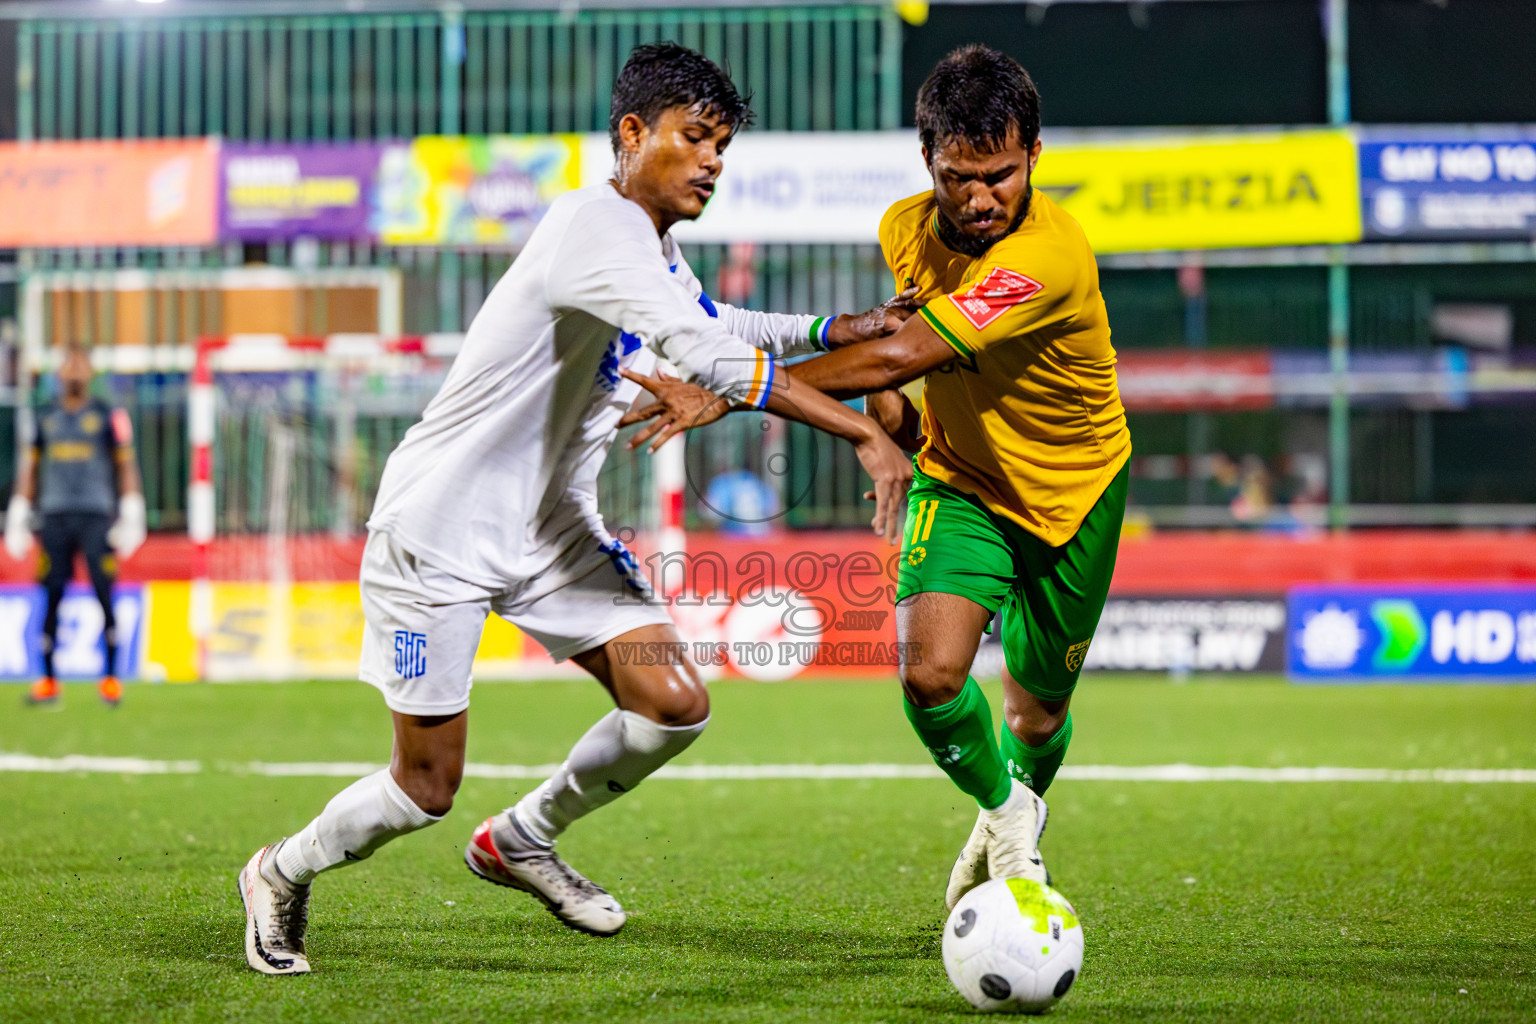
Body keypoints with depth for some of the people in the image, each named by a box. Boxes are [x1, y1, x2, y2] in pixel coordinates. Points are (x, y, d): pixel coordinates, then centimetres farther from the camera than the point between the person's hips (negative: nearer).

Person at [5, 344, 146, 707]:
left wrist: (131, 517, -3)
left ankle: (110, 677, 0)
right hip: (55, 518, 3)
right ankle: (48, 680, 4)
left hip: (96, 517, -3)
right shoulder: (46, 418, 12)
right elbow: (30, 466, 16)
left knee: (104, 596, -7)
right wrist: (17, 519, 12)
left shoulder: (107, 416, 4)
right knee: (51, 599, 0)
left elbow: (126, 466, 4)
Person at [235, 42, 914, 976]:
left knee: (676, 705, -7)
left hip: (552, 526, 9)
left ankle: (522, 841, 18)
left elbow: (714, 328, 30)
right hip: (441, 530, -8)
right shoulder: (598, 225, -23)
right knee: (428, 788, -2)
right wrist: (863, 432, -37)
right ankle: (283, 874, 27)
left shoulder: (659, 255, 8)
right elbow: (705, 357, -36)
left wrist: (836, 329, 16)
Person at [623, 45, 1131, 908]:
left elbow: (897, 358, -40)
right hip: (961, 479, 3)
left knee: (1036, 714, 10)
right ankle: (1006, 813, 11)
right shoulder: (906, 229, -11)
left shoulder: (1049, 256, -34)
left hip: (1071, 492, -3)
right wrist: (895, 413, -4)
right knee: (931, 675, -20)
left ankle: (1018, 815, 46)